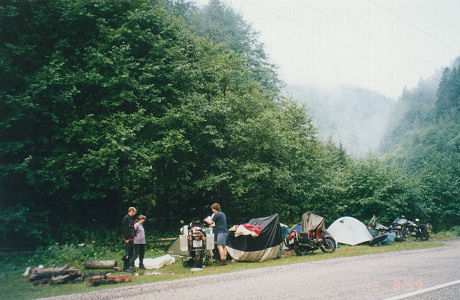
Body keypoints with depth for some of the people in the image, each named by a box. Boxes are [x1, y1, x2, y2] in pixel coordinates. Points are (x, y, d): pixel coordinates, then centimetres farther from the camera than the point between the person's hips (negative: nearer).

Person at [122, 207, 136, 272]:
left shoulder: (130, 218, 17)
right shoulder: (126, 218, -13)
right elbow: (125, 229, -19)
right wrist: (126, 238, -21)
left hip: (131, 239, 10)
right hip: (128, 239, -10)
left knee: (130, 254, 12)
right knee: (127, 254, -7)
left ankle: (129, 267, 18)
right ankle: (125, 268, -3)